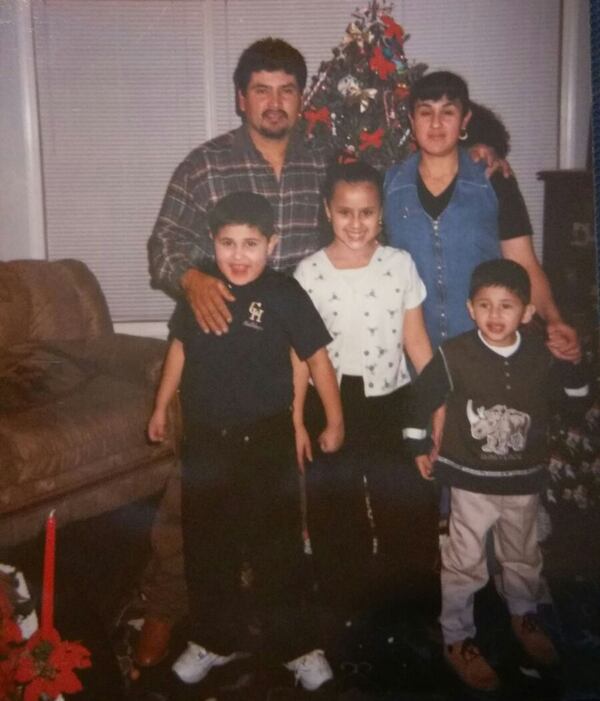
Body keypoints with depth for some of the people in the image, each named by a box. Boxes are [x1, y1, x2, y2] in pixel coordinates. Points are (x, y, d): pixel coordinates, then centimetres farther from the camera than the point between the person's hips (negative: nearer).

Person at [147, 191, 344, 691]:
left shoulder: (284, 293, -12)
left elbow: (316, 356, -7)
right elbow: (180, 347, 12)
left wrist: (335, 421, -5)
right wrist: (161, 407, 17)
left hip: (266, 442, -3)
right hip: (205, 441, 4)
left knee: (277, 547, 8)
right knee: (207, 545, 14)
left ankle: (294, 644, 26)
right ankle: (217, 640, 33)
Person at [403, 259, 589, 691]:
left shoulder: (542, 357, -10)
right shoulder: (454, 356, -18)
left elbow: (577, 400, 3)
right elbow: (422, 397, -7)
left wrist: (570, 363, -14)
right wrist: (419, 447, 1)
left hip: (525, 479, 3)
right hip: (471, 479, -3)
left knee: (523, 555, 24)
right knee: (465, 563, 7)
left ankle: (524, 615, 50)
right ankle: (457, 639, 26)